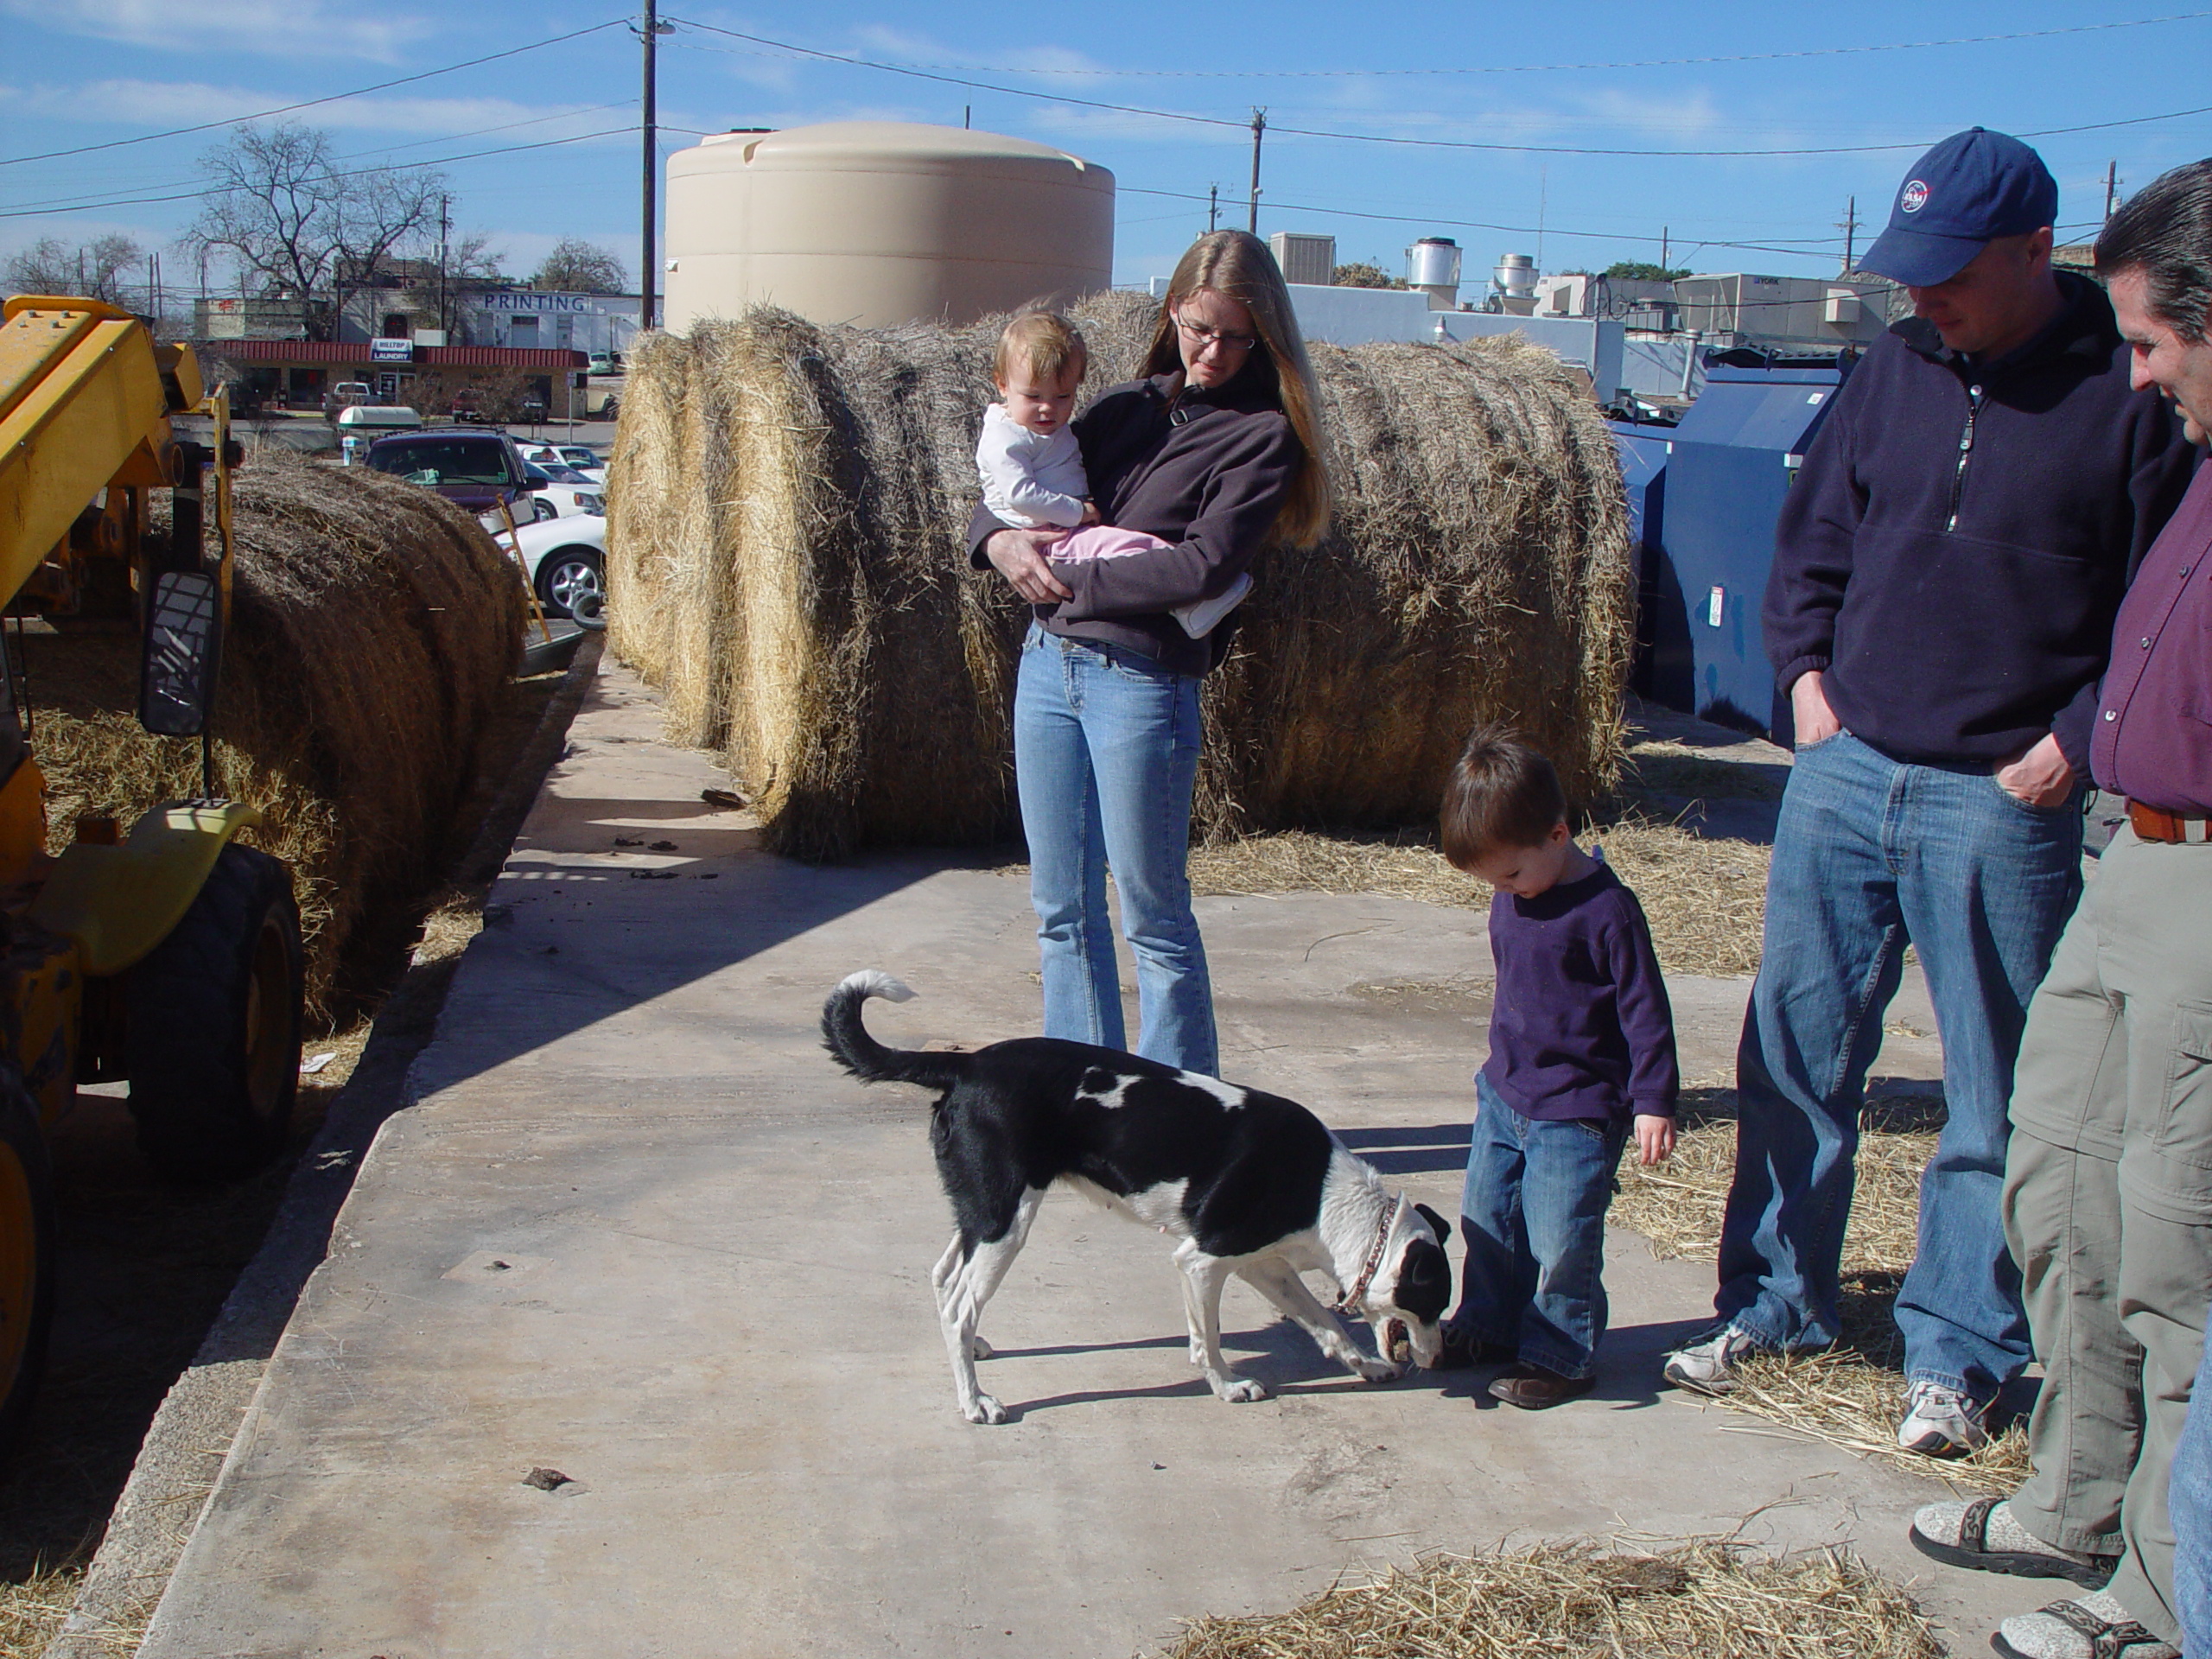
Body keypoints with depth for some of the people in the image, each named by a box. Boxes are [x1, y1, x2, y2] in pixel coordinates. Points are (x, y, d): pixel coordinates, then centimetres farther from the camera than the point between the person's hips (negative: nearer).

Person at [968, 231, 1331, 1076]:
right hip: (1047, 662, 6)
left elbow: (1202, 568, -17)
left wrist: (1066, 574, -10)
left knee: (1153, 918, 3)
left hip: (1140, 682, -6)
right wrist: (1001, 541, -3)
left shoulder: (1265, 435, -5)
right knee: (1063, 909, 12)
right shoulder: (1127, 406, 13)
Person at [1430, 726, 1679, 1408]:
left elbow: (1645, 1009, -15)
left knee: (1559, 1237, -6)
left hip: (1576, 1110, -8)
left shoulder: (1604, 909, -19)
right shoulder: (1511, 898, 4)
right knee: (1486, 1220, 16)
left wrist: (1652, 1101, -17)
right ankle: (1489, 1324, 34)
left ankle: (1560, 1356, 11)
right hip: (1504, 1093, 8)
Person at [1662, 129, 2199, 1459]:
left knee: (1996, 1096, 6)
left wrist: (2076, 740, -9)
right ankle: (1777, 1301, 26)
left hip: (2002, 803, -4)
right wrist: (1806, 671, 6)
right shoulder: (1899, 368, 8)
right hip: (1846, 772, 5)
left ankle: (1959, 1352, 20)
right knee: (1795, 1052, 10)